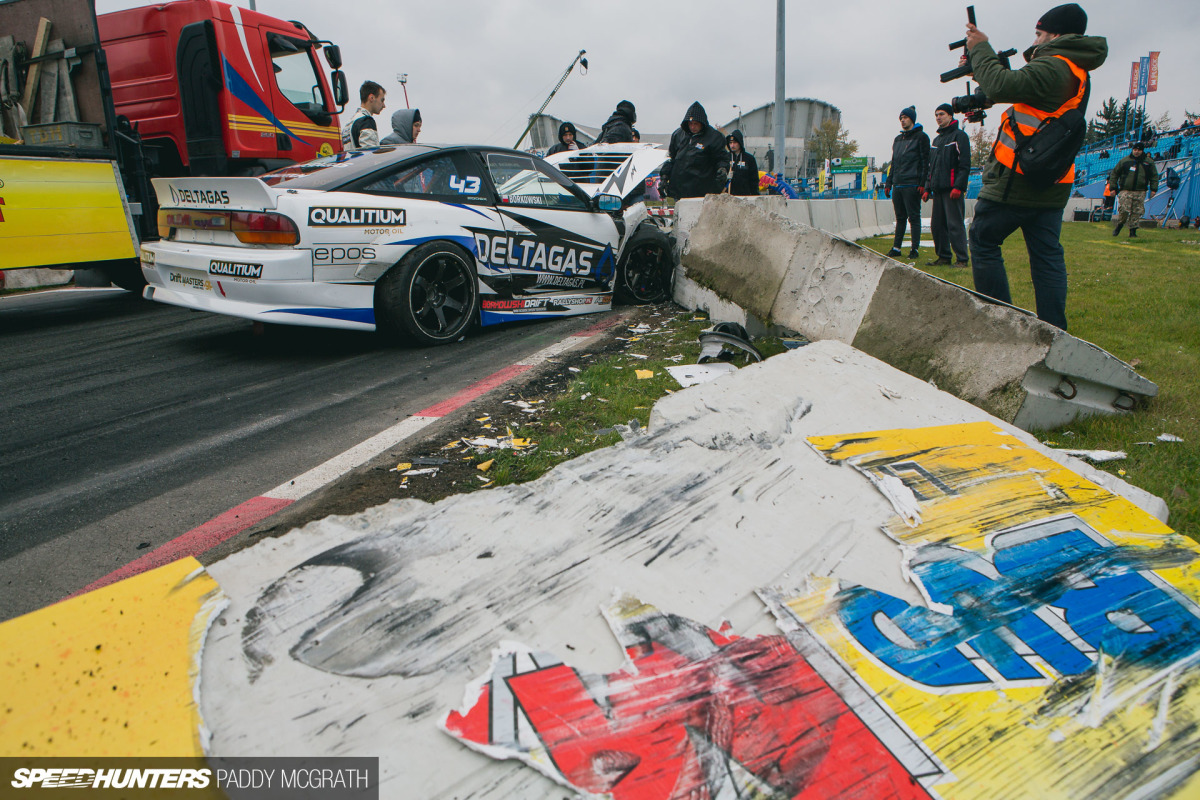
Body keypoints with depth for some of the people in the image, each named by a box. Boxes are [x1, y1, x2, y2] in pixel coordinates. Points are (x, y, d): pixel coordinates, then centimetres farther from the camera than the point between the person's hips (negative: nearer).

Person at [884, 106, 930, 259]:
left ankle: (915, 248, -1)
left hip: (912, 185, -6)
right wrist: (888, 183, 16)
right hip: (897, 186, 6)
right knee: (900, 218, 9)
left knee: (914, 217, -4)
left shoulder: (921, 137, 0)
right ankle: (896, 247, 12)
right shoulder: (898, 139, 21)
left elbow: (925, 162, -6)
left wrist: (922, 184, -15)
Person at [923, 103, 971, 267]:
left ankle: (961, 259, -7)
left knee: (955, 224, -10)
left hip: (953, 188, -8)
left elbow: (965, 164, -9)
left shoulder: (959, 135, -1)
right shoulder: (937, 139, 23)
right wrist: (928, 188, 17)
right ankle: (943, 257, 14)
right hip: (938, 189, 8)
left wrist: (959, 186, -19)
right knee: (937, 224, 6)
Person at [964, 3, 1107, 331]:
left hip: (1016, 180, -9)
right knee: (1047, 255, 8)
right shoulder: (1076, 72, 19)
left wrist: (980, 48, -5)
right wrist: (980, 62, 17)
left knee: (983, 241, 3)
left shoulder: (1053, 67, -13)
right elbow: (1018, 87, 23)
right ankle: (1053, 332, 9)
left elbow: (1002, 85, -21)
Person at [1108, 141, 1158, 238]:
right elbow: (1114, 173, 12)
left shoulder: (1148, 162, 11)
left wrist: (1153, 189, 8)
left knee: (1136, 212, 0)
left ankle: (1133, 231, 8)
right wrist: (1113, 187, 5)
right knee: (1124, 210, -13)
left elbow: (1154, 176, 17)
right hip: (1125, 191, -2)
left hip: (1140, 192, 2)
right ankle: (1118, 226, 10)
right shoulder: (1124, 161, 6)